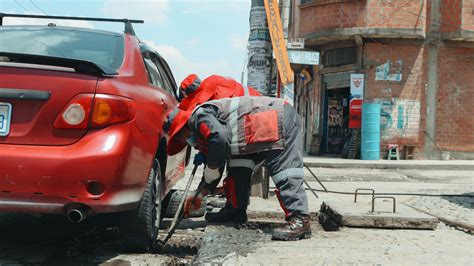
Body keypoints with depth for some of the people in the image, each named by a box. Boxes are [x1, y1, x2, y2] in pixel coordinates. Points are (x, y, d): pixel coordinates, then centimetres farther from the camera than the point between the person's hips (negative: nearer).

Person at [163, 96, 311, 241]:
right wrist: (200, 196, 27)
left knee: (284, 172, -18)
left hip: (281, 119, -11)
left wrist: (211, 168, -14)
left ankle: (300, 220, -22)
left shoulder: (199, 116, -10)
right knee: (238, 165, 12)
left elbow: (219, 138, -29)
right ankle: (235, 211, 18)